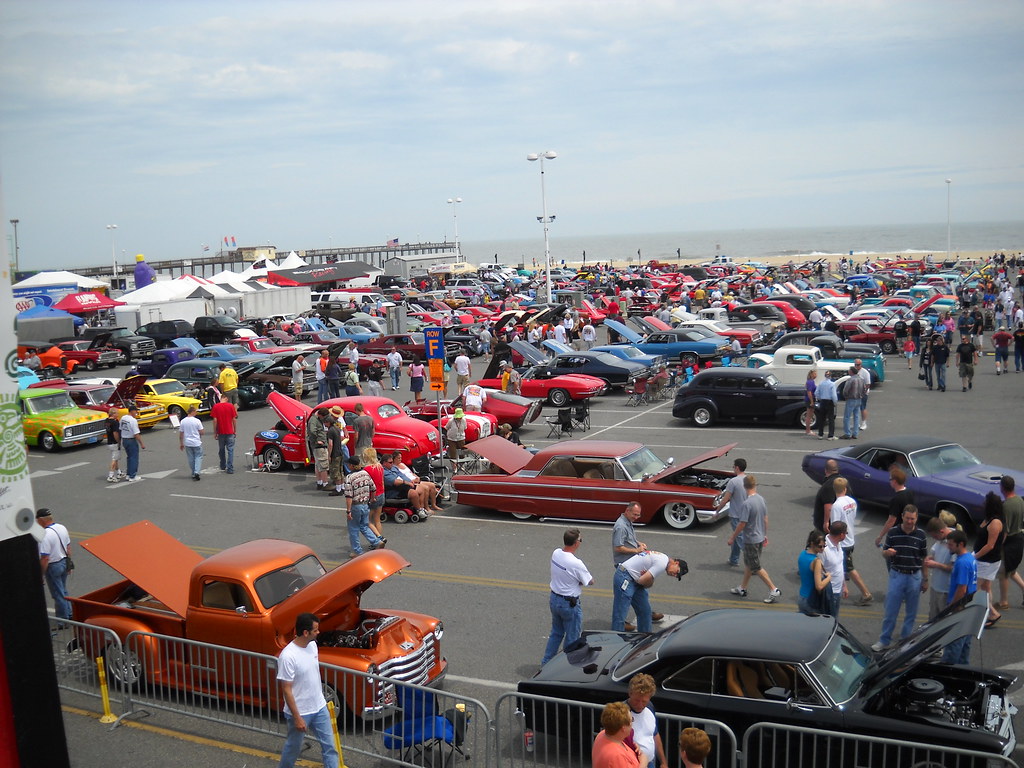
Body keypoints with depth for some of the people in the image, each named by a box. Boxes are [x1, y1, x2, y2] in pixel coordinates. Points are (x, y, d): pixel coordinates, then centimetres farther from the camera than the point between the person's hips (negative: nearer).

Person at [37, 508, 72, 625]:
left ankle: (62, 619, 18)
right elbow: (68, 548, 9)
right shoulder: (62, 528, -1)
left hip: (53, 567, -8)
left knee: (58, 595, 6)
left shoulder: (45, 535, -26)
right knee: (63, 591, 24)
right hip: (64, 563, 8)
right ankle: (69, 614, 35)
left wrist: (41, 575, -15)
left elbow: (45, 559, -25)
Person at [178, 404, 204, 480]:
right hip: (197, 443, -3)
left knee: (191, 458, 13)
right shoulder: (197, 421, -12)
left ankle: (193, 474, 20)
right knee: (198, 457, 7)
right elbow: (201, 432, -8)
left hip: (187, 443, 3)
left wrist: (181, 444, 12)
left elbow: (180, 434, 3)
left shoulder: (183, 421, -2)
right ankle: (196, 472, -10)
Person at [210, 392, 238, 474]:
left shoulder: (216, 407, -5)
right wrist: (235, 431, 7)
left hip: (220, 432, 1)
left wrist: (215, 432, 2)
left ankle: (223, 467, 27)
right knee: (230, 450, 0)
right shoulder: (231, 406, -5)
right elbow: (234, 419, -3)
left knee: (221, 450, 17)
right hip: (230, 432, -1)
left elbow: (215, 420, -6)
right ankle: (230, 469, -6)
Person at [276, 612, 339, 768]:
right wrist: (297, 718, -20)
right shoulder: (288, 656, -27)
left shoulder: (312, 645, -3)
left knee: (329, 745, 10)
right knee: (293, 748, 15)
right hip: (300, 712, -6)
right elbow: (286, 690, -22)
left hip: (319, 708, 7)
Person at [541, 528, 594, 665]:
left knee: (556, 633, 25)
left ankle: (546, 662, 34)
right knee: (572, 638, 12)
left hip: (554, 599, 7)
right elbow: (590, 582, -14)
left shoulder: (555, 553, -8)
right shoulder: (576, 564, -29)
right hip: (570, 604, -7)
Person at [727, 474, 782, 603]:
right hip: (760, 537, 9)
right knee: (748, 563, 20)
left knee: (756, 568, 2)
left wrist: (732, 538, -10)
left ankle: (774, 590, 3)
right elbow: (765, 519, 9)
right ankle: (742, 588, 31)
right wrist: (765, 535, 22)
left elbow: (742, 524, -22)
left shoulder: (747, 503, -25)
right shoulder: (761, 499, 0)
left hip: (750, 539, -8)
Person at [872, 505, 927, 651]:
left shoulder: (921, 535, -1)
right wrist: (888, 552, -20)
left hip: (914, 577, 1)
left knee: (911, 613, 9)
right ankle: (884, 640, 13)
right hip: (896, 575, -1)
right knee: (890, 611, 1)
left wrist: (925, 580, 8)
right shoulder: (893, 533, -3)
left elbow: (924, 558, 7)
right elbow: (884, 554, 4)